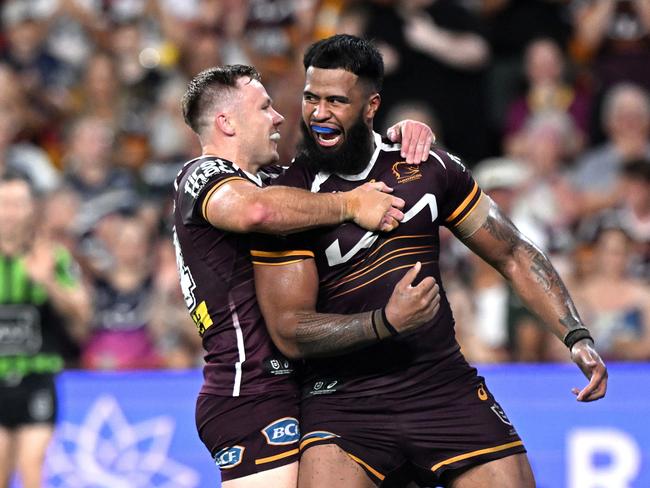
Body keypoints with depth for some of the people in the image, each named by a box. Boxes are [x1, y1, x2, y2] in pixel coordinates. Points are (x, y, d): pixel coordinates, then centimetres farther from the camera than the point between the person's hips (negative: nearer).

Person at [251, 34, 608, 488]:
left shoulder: (429, 168, 4)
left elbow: (513, 254, 13)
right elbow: (289, 331, -10)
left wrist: (577, 336, 1)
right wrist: (385, 322, -24)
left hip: (445, 389, 3)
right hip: (344, 400, -3)